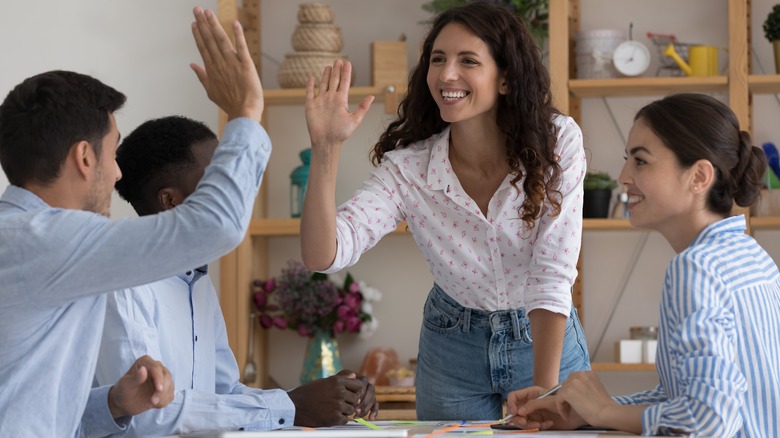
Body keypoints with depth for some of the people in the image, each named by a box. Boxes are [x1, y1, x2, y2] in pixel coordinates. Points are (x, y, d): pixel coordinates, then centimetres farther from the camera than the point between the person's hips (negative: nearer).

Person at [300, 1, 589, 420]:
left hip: (547, 341, -1)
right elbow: (322, 255, -29)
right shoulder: (407, 168, -18)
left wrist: (544, 395, -26)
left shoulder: (557, 143, -20)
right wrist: (326, 149, -39)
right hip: (453, 350, 1)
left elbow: (551, 279, -23)